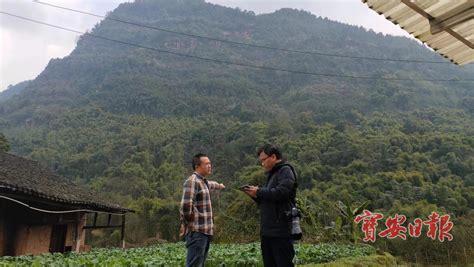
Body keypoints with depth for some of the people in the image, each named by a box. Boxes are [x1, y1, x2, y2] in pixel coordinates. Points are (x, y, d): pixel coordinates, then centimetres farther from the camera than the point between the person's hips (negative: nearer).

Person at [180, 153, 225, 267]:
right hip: (197, 231, -9)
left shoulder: (203, 181, 15)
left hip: (205, 231, 9)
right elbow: (186, 206, -26)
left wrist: (219, 185, 58)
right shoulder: (192, 181, -15)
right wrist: (187, 223, -13)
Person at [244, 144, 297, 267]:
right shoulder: (271, 174, 21)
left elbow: (281, 192, -23)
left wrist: (259, 192, -11)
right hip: (267, 231, 9)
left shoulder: (285, 170, -6)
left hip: (280, 231, -9)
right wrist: (256, 196, 5)